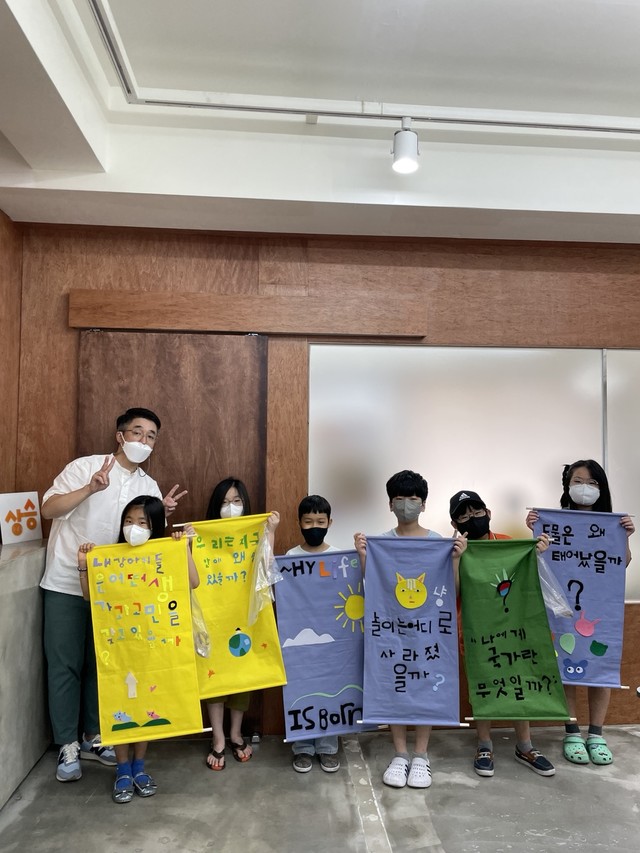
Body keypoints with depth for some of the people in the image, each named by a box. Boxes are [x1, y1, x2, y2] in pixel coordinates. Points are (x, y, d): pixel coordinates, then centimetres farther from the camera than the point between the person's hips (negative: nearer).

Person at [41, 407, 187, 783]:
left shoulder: (149, 486, 6)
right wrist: (90, 489, -26)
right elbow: (48, 509, -13)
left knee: (102, 663, 11)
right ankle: (68, 745, 17)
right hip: (67, 583, -4)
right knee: (66, 664, 3)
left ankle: (94, 737, 27)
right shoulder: (85, 466, -8)